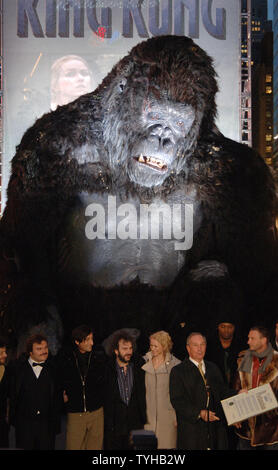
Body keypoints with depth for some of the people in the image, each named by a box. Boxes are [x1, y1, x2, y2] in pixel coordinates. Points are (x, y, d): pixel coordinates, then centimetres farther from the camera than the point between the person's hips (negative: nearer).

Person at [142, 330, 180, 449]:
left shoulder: (175, 364, -2)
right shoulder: (144, 362, 6)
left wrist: (178, 416, -3)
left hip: (167, 416, -2)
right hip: (148, 415, 2)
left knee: (166, 444, -2)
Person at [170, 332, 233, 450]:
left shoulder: (213, 368, 17)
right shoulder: (178, 371, -1)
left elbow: (223, 391, 16)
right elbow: (177, 400, -10)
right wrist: (199, 413, -19)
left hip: (215, 426, 4)